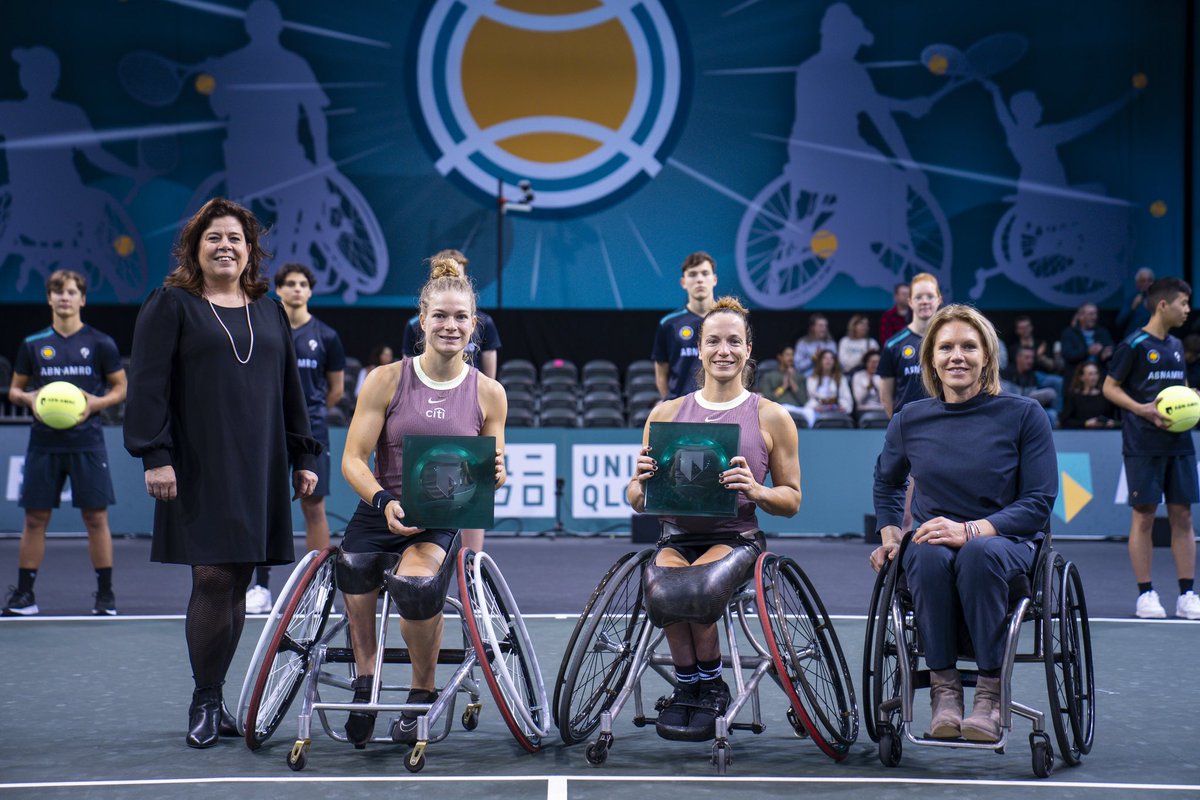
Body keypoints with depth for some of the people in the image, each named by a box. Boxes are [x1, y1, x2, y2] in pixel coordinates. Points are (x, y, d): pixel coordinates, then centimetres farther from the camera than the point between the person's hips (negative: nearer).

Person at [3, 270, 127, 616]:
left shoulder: (100, 343, 2)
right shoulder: (33, 344, 8)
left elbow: (121, 387, 7)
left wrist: (97, 402, -11)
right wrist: (28, 398, -8)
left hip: (87, 443, -2)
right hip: (44, 444, 2)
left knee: (96, 518, -1)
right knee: (35, 518, 3)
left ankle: (105, 595, 7)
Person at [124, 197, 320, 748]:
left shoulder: (270, 312, 17)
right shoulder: (170, 306, 2)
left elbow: (290, 391, 20)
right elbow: (147, 386, -5)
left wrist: (303, 458, 16)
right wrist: (155, 455, -13)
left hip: (260, 472, 5)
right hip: (200, 471, -5)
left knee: (238, 583, 4)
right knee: (213, 578, -10)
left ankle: (214, 703, 14)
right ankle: (204, 703, 1)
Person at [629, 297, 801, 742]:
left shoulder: (771, 417, 8)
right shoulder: (667, 413, 13)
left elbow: (792, 500, 9)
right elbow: (637, 501, 13)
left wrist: (755, 490, -13)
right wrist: (642, 481, -12)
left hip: (737, 537, -2)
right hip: (677, 536, 2)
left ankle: (708, 687, -9)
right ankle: (688, 688, -11)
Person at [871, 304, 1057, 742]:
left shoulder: (1024, 415, -2)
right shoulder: (910, 420, 7)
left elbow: (1039, 502, -7)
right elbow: (886, 482, 27)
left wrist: (970, 530, -20)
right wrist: (890, 534, 9)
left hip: (1006, 544, -2)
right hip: (932, 541, 2)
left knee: (979, 553, -39)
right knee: (928, 555, -36)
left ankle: (990, 692, -29)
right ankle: (944, 687, -26)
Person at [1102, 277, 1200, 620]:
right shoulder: (1134, 345, -6)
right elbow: (1110, 387, -5)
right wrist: (1142, 409, -18)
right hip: (1143, 445, -6)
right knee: (1144, 515, -3)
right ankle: (1146, 594, 3)